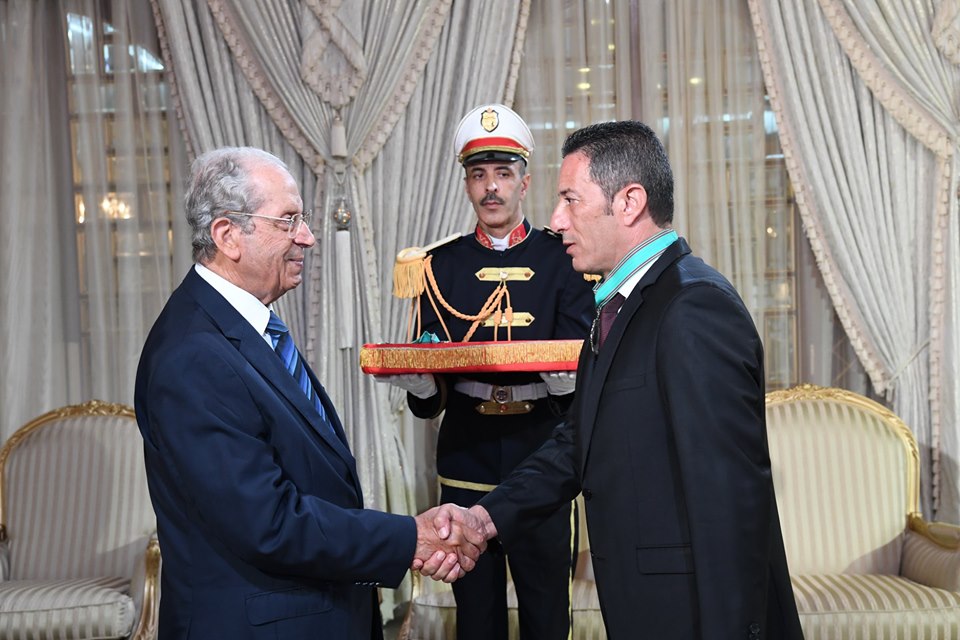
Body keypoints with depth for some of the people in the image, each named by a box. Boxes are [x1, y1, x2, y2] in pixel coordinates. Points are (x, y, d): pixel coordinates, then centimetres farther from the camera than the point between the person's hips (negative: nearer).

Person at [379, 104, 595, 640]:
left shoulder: (561, 259, 3)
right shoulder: (443, 264, 7)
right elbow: (426, 365, 6)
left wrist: (566, 382, -23)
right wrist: (421, 386, -17)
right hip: (466, 466, 1)